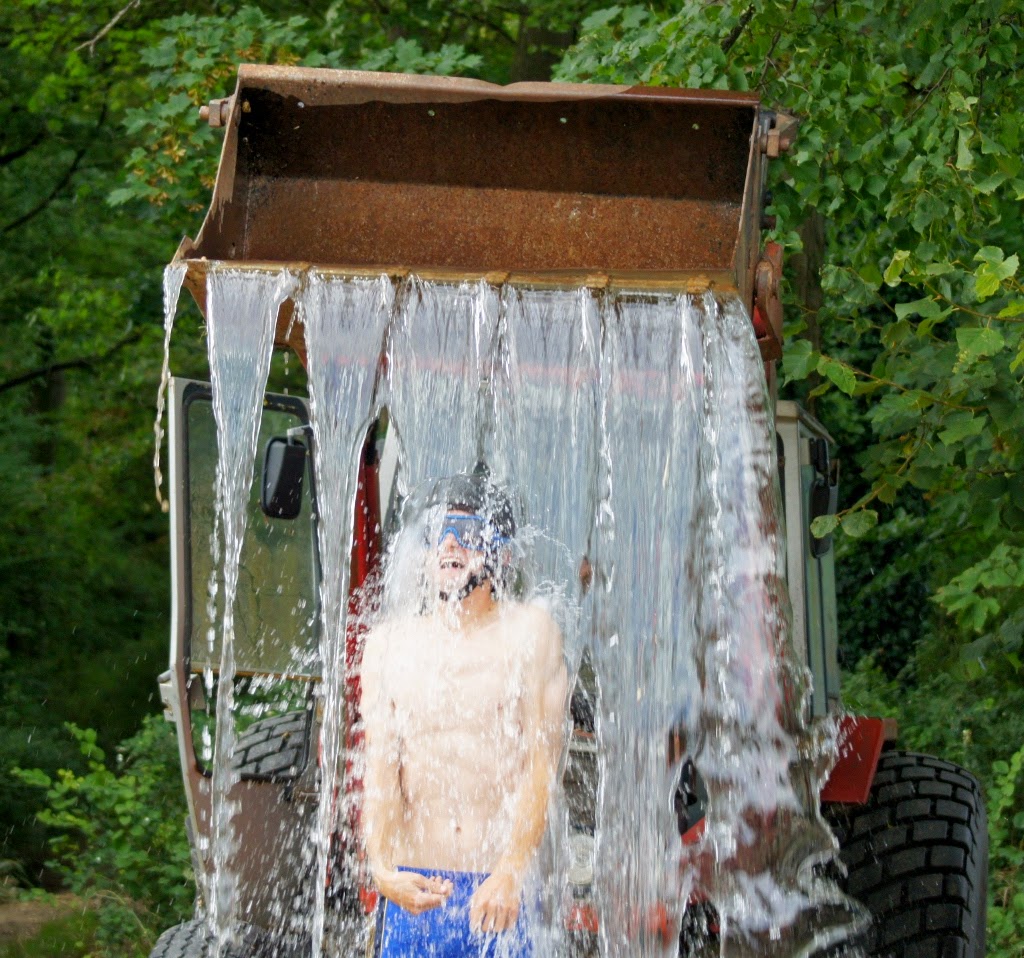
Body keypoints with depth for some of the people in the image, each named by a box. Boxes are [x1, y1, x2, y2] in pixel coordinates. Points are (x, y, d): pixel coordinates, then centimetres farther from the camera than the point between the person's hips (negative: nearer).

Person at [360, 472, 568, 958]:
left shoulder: (528, 631, 2)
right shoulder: (390, 642, 9)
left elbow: (542, 766, -5)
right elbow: (380, 769, 2)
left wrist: (511, 872, -16)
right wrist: (381, 868, -15)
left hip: (500, 892, -2)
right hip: (412, 889, 2)